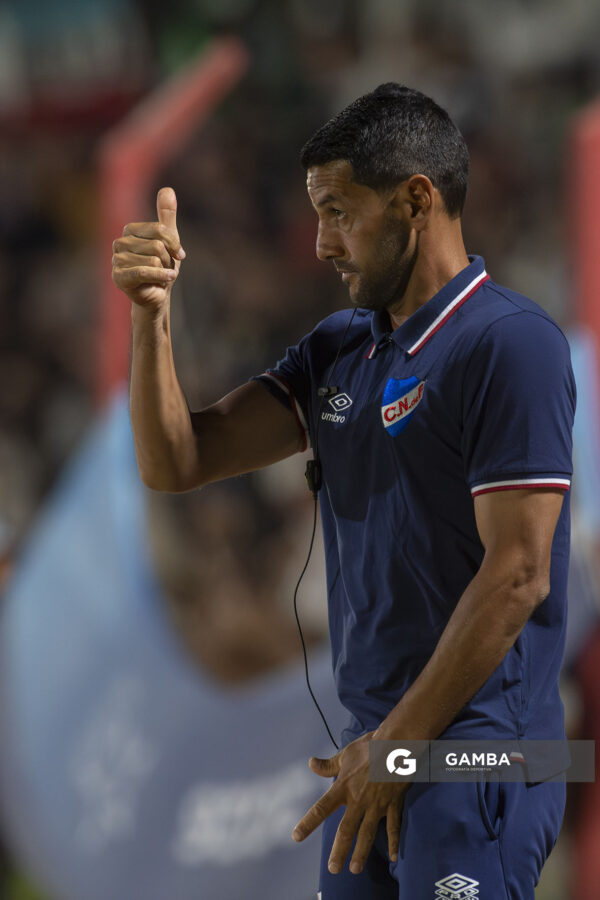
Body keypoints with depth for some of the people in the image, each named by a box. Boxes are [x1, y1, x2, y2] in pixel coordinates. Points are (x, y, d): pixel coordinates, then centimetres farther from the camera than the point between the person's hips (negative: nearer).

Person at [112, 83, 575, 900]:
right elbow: (175, 462, 11)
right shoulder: (339, 350, 14)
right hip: (375, 746, 8)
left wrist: (399, 743, -17)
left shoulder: (510, 343, -11)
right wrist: (152, 316, -4)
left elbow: (518, 574, -17)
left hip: (476, 766, -8)